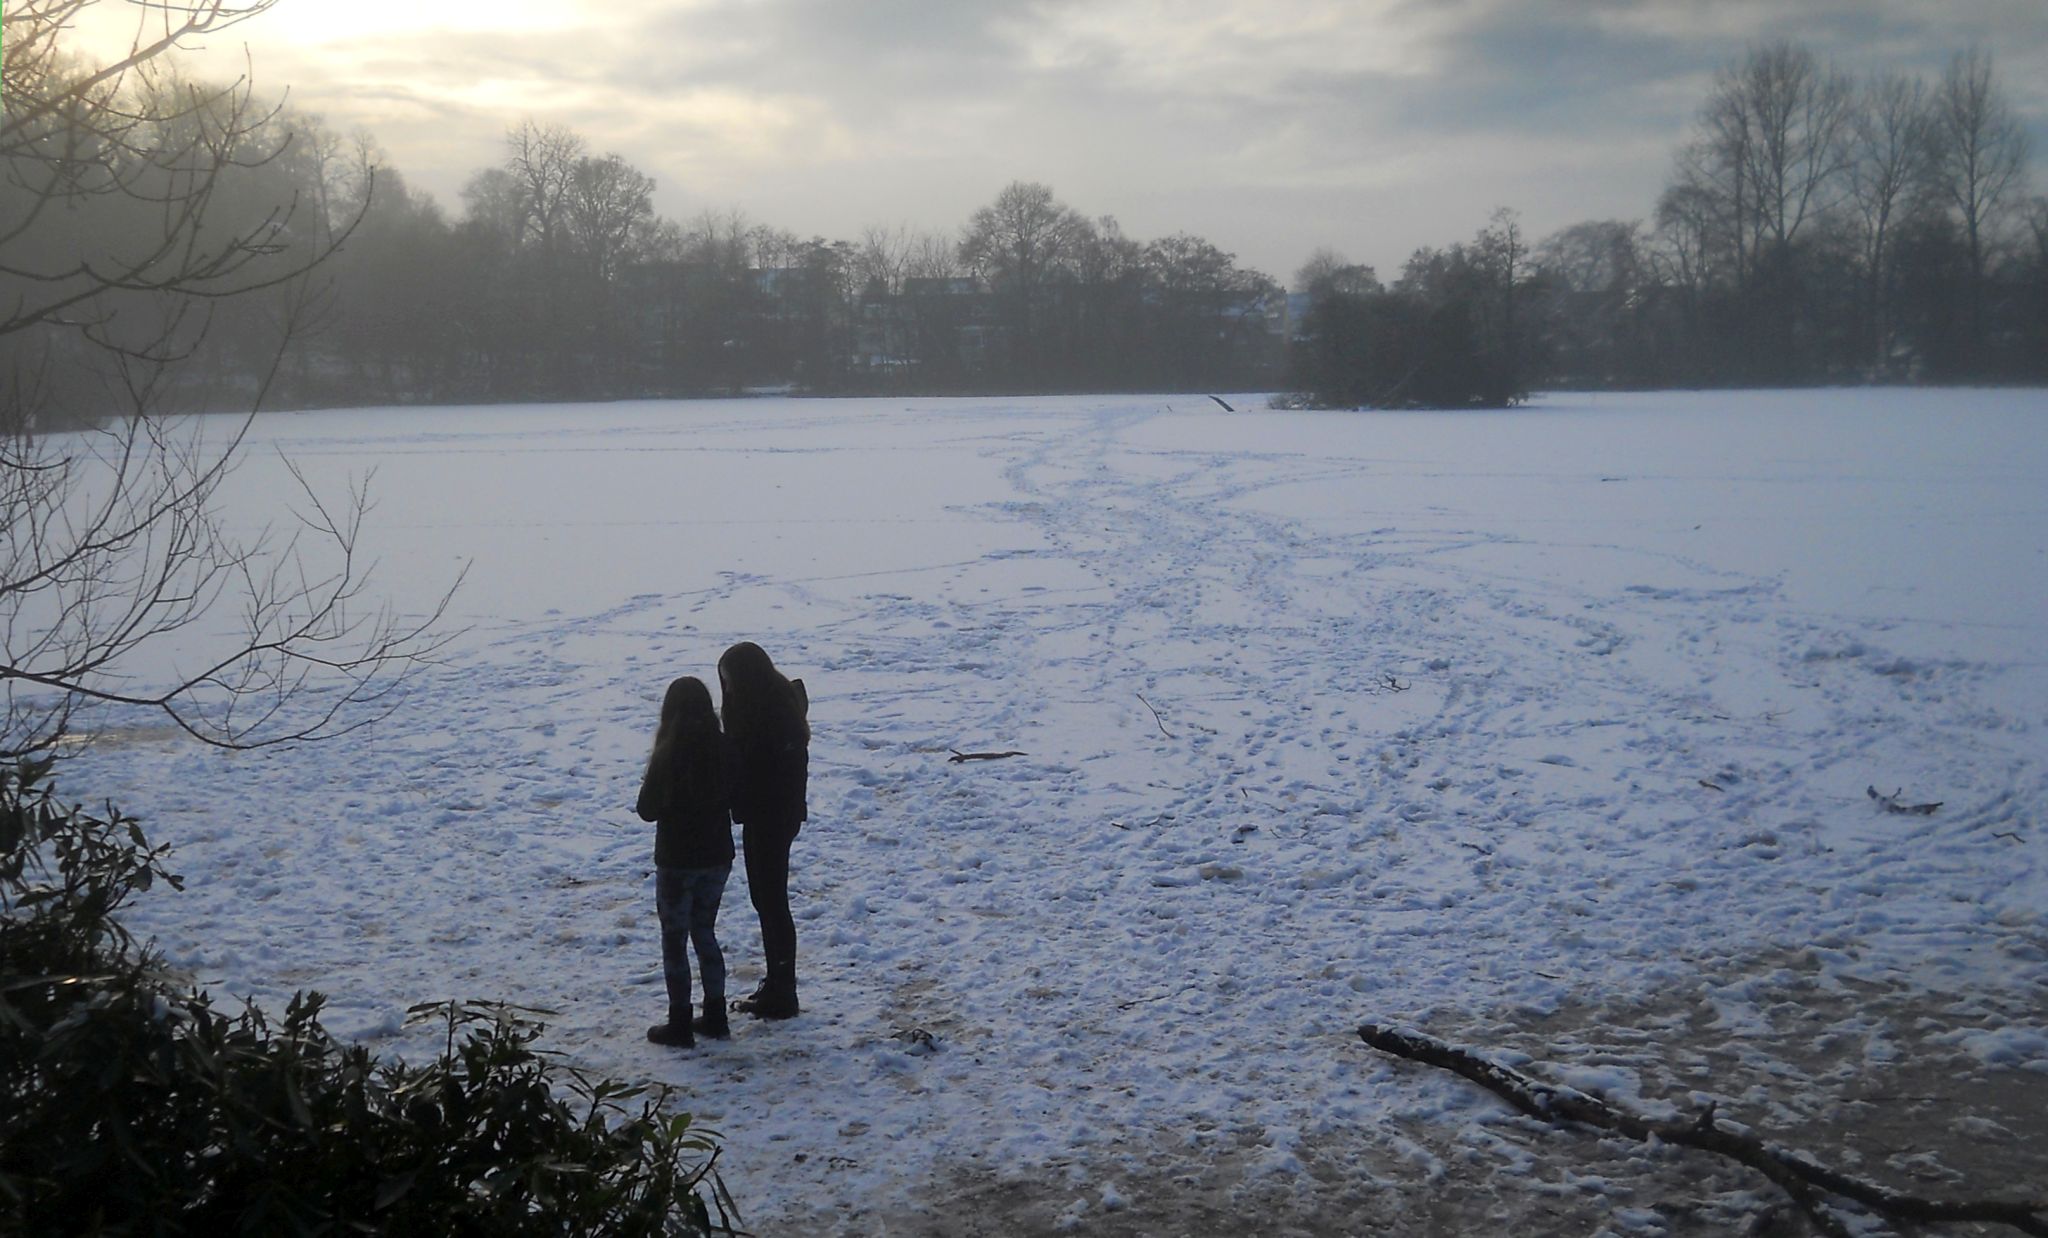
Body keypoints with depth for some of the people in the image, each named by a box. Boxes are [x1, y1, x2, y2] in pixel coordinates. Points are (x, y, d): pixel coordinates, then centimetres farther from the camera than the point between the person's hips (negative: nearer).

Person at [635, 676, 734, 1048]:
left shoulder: (668, 755, -19)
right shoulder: (723, 750, -4)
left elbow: (647, 810, -12)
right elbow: (735, 801, 5)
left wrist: (649, 786, 5)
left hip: (677, 861, -5)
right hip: (717, 858, 5)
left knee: (674, 940, 7)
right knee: (705, 932, 19)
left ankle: (680, 1024, 11)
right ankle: (715, 1017, 23)